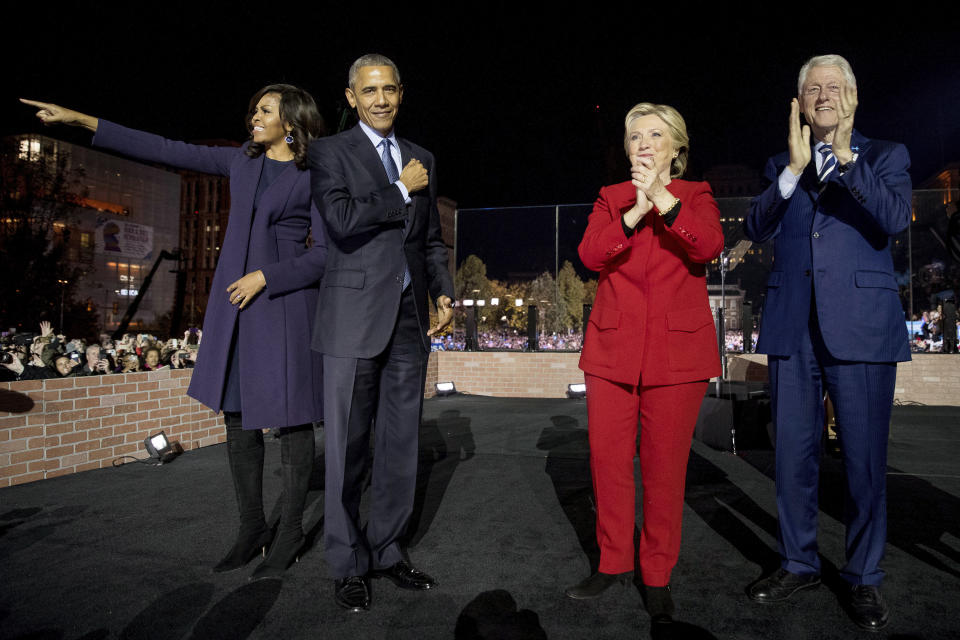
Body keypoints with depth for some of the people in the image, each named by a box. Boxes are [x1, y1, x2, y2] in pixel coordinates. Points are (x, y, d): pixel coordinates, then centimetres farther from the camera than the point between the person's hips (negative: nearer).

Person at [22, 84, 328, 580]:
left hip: (285, 301, -5)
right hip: (235, 302, 6)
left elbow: (327, 254, -7)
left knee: (289, 418, -1)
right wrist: (81, 121, 12)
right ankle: (252, 527, 20)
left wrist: (265, 276, -12)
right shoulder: (243, 160, 14)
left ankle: (290, 532, 13)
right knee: (238, 416, 7)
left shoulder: (315, 176, -2)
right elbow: (167, 151, 14)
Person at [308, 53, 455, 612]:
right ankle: (348, 564, 17)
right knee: (348, 445, 2)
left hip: (410, 316, 5)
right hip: (355, 315, -5)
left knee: (402, 443, 9)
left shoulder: (422, 159, 17)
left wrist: (444, 292, 5)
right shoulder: (330, 151, 3)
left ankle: (387, 550, 25)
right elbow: (341, 219, -15)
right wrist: (402, 190, -6)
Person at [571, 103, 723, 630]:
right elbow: (590, 254, -5)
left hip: (676, 349, -2)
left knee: (664, 468, 2)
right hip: (613, 347, 2)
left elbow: (709, 246, -12)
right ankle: (613, 562, 23)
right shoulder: (610, 197, 14)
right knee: (607, 460, 4)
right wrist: (635, 212, -17)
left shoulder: (696, 196, 10)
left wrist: (663, 198, -21)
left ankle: (657, 576, 19)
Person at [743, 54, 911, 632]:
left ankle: (864, 578, 21)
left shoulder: (885, 156, 8)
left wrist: (846, 156, -14)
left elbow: (895, 219, -10)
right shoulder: (781, 166, 14)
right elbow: (756, 229, -1)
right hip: (793, 328, 3)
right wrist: (794, 169, -11)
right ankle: (799, 564, 26)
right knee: (794, 455, 9)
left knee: (865, 459, 3)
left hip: (861, 326, -2)